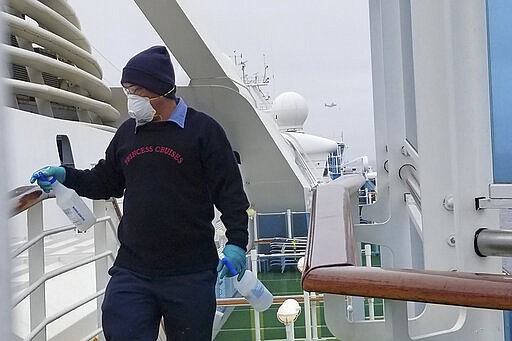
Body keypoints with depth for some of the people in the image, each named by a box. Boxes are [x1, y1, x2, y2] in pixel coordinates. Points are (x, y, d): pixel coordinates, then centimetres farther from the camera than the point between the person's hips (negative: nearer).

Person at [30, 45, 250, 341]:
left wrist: (236, 242, -15)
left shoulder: (202, 129, -4)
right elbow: (105, 182, 24)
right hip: (131, 272, 4)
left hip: (191, 275, -4)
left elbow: (230, 191, -6)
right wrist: (67, 176, 8)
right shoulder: (128, 132, 13)